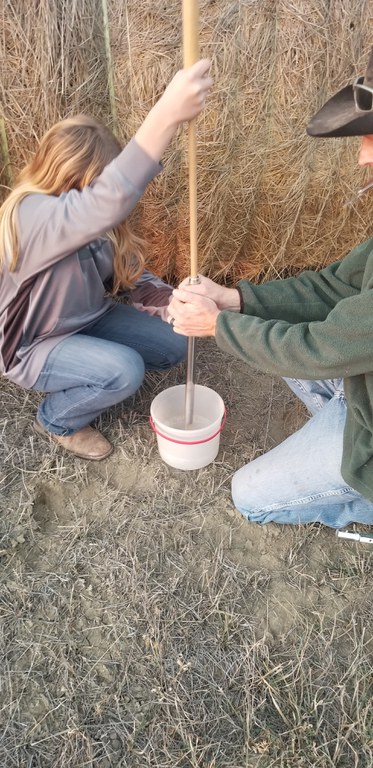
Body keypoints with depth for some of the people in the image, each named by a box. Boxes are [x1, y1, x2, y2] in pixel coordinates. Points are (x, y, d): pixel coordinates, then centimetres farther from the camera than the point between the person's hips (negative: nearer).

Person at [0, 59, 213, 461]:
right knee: (125, 370, -28)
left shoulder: (97, 220, -8)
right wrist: (166, 115, -61)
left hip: (89, 319, 8)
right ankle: (57, 420, 3)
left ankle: (83, 382, 19)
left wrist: (170, 301, -22)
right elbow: (106, 203, -52)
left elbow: (128, 273, -2)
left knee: (171, 346, 1)